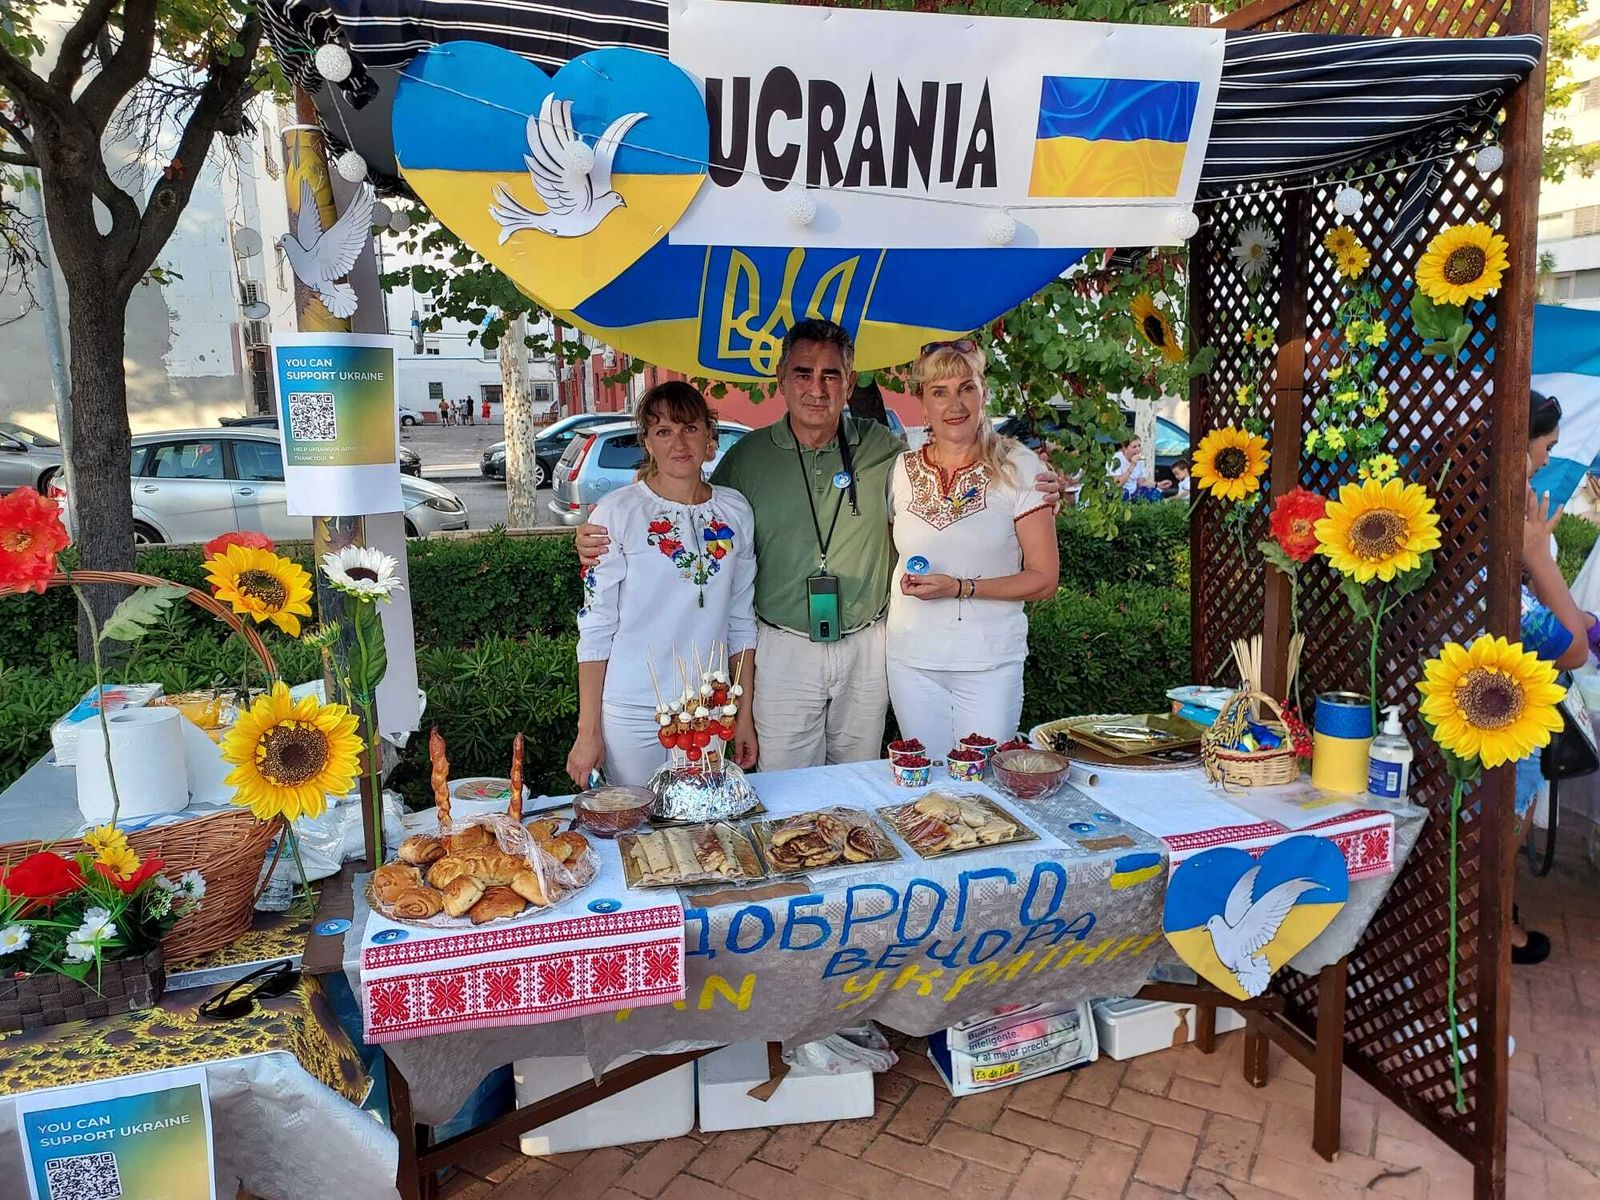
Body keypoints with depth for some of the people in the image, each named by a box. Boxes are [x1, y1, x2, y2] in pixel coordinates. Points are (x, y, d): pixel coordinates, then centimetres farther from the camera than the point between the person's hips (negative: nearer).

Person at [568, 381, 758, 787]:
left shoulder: (735, 511, 3)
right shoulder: (618, 513, -9)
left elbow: (741, 621, 9)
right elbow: (595, 627, -7)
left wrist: (744, 716, 8)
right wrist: (588, 731, -8)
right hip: (634, 717, -4)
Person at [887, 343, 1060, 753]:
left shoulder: (1018, 467, -5)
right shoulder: (902, 470, 4)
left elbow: (1044, 579, -6)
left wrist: (961, 588, -16)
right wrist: (908, 581, 1)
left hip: (990, 662, -3)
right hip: (912, 660, 3)